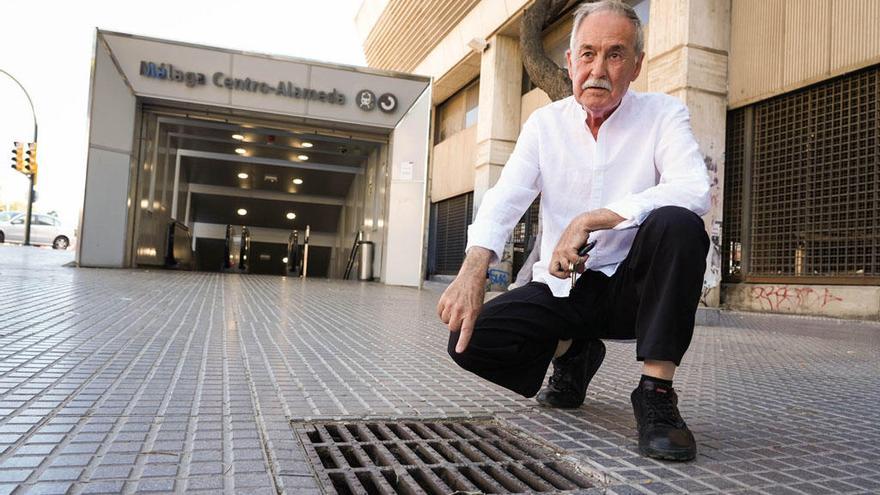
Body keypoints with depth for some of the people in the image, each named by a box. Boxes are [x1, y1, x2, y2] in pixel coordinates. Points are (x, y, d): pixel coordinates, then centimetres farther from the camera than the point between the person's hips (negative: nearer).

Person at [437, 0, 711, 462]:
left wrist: (590, 220, -30)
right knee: (468, 339, -16)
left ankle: (656, 393, -22)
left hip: (632, 285, -2)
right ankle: (572, 354, 13)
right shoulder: (545, 123, 3)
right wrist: (473, 268, -30)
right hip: (561, 288, 2)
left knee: (677, 224, -32)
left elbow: (694, 190, -23)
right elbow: (504, 199, -10)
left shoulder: (663, 114, -4)